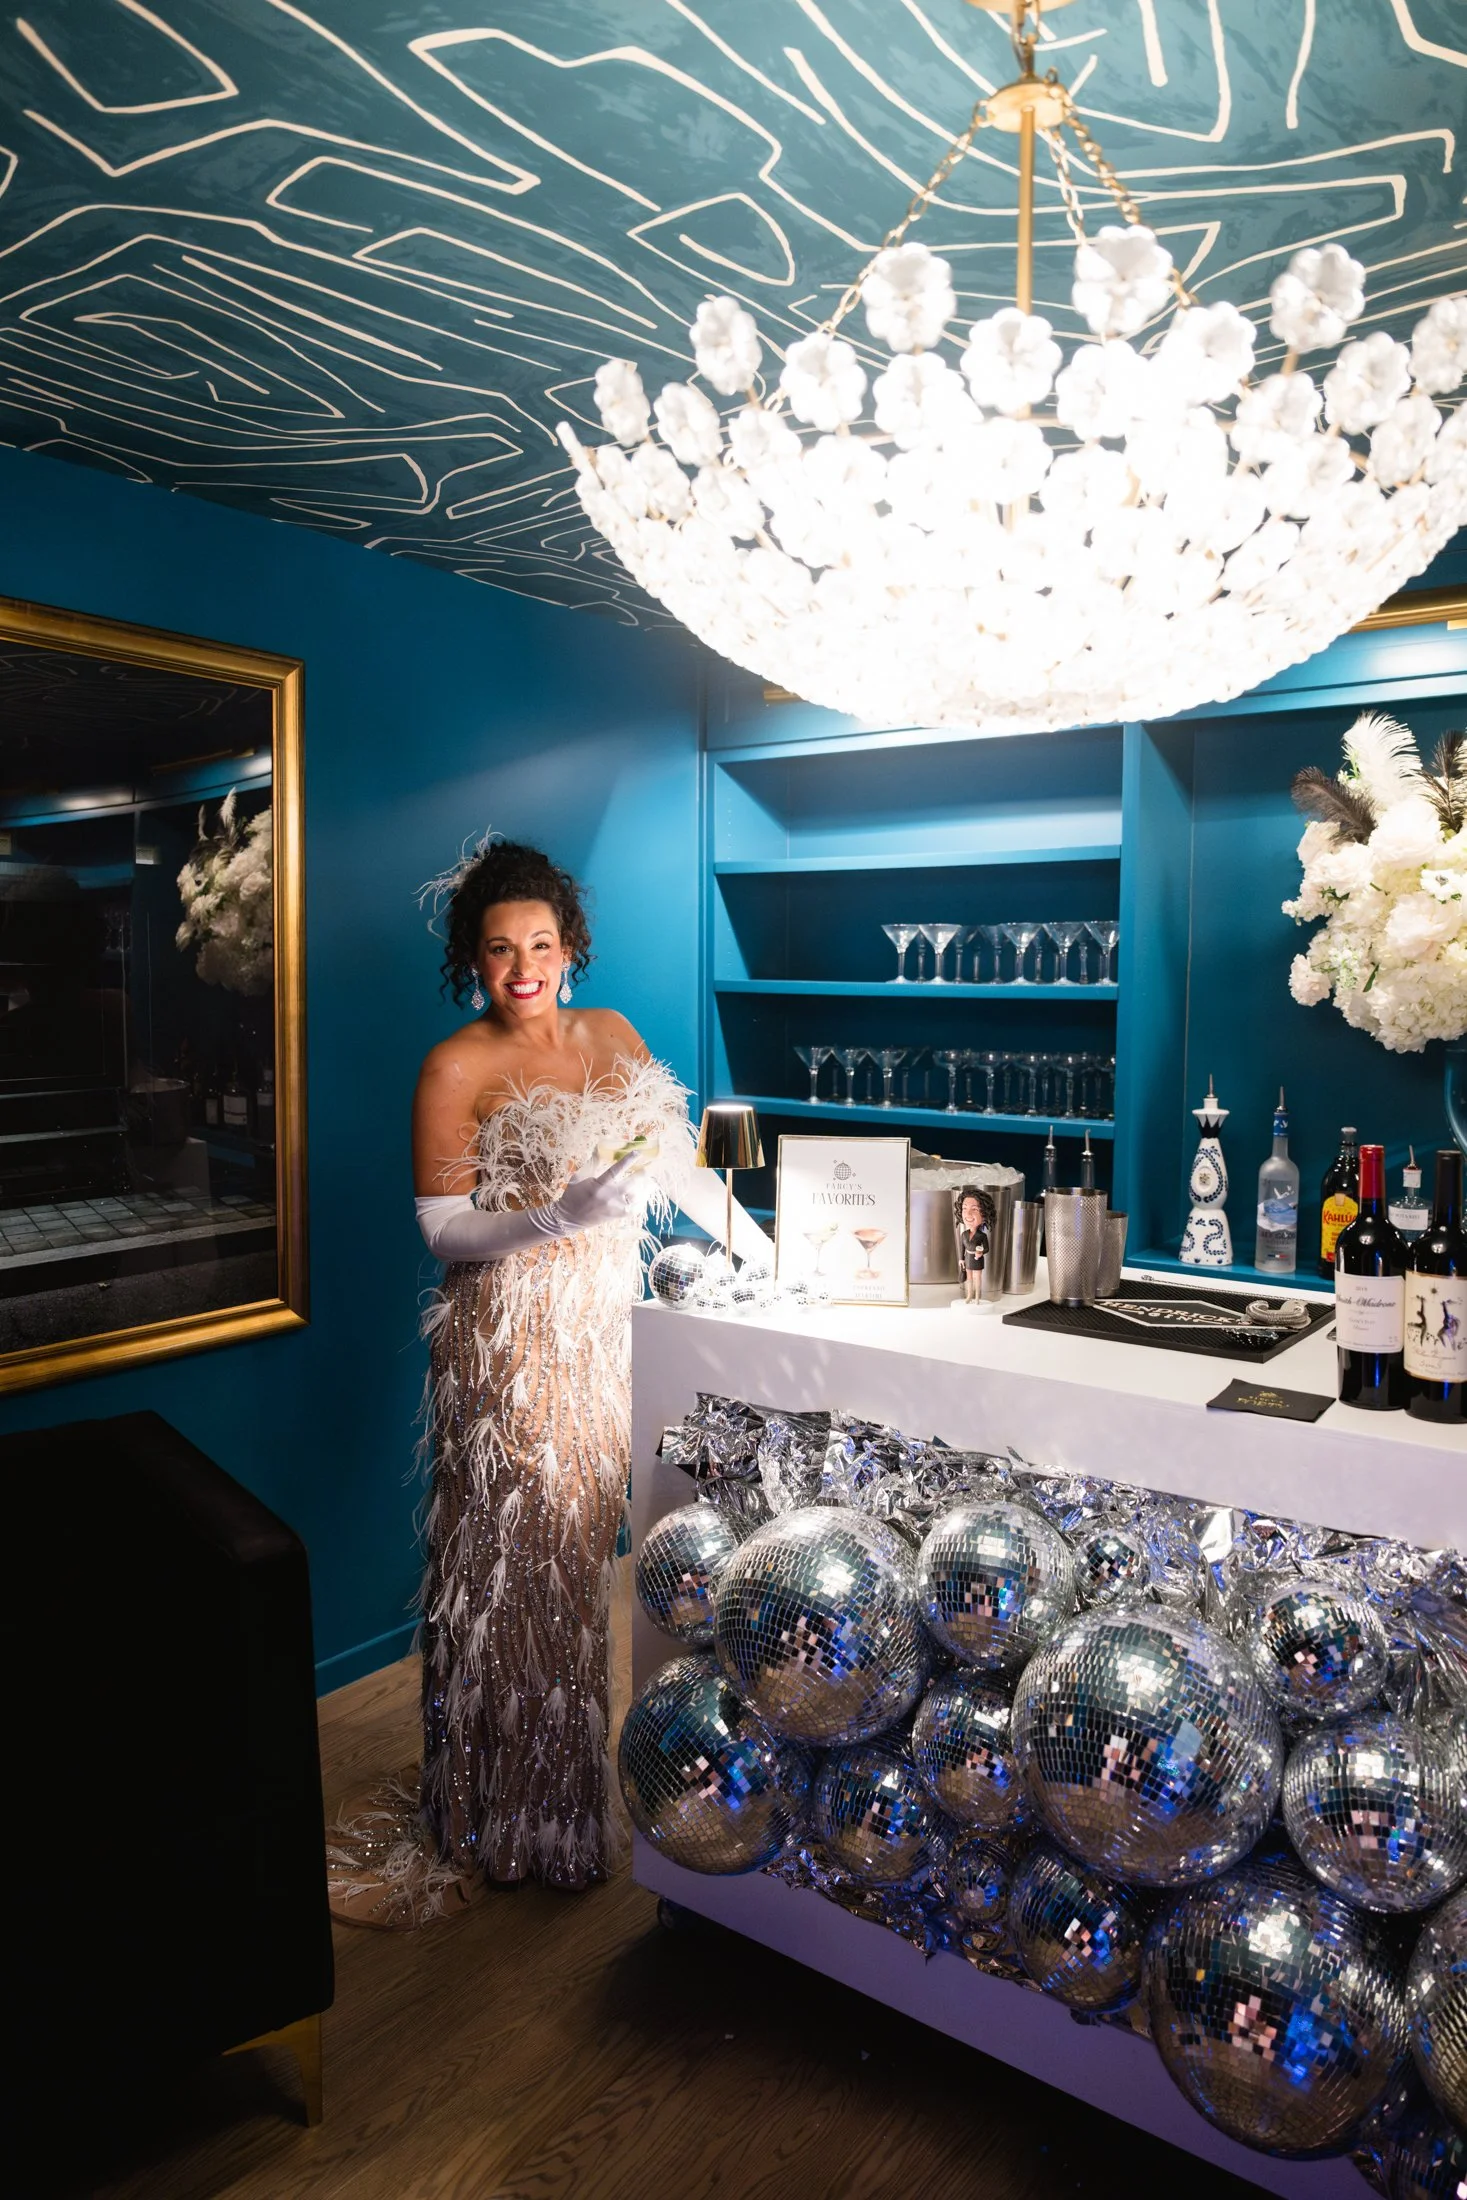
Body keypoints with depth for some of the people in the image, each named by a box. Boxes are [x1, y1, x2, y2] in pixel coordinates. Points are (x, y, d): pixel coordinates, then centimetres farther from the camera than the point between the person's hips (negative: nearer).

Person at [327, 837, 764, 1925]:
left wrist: (773, 1256, 10)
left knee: (584, 1552, 13)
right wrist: (559, 1215, -26)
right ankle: (500, 1821, 22)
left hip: (607, 1328, 5)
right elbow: (444, 1228, -12)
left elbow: (681, 1164, 12)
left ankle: (577, 1784, 33)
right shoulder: (457, 1069, -9)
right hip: (511, 1343, -5)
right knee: (514, 1568, 3)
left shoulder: (613, 1036, 8)